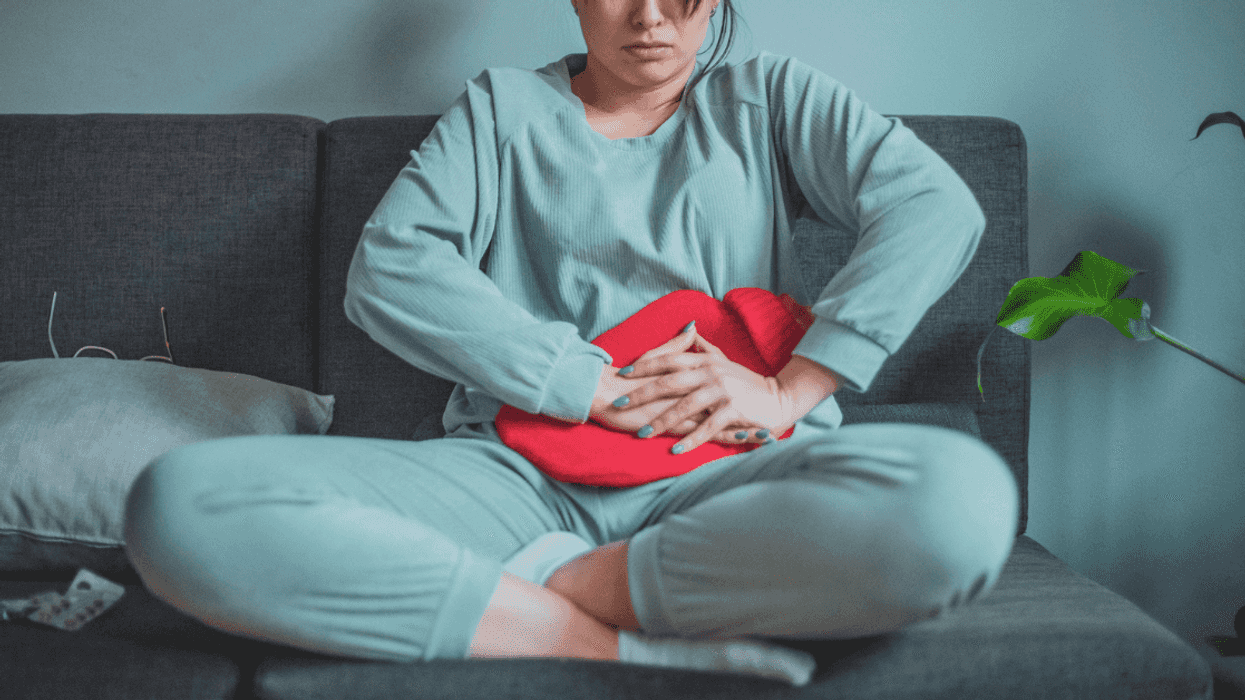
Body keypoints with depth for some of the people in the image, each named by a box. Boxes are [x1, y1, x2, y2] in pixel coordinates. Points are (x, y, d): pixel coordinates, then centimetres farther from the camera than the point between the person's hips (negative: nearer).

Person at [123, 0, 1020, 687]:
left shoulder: (769, 98, 20)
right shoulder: (503, 107, 20)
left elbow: (937, 202, 2)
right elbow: (390, 267, 2)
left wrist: (788, 390, -11)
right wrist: (597, 388, -7)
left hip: (725, 475, 0)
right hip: (521, 472, 1)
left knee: (964, 498, -35)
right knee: (182, 504, -25)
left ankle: (543, 589, -19)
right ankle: (639, 648, -24)